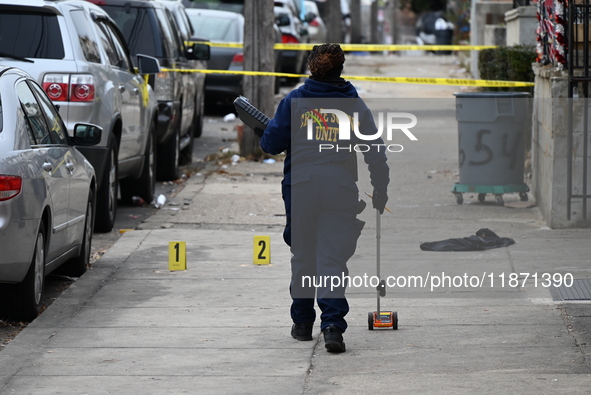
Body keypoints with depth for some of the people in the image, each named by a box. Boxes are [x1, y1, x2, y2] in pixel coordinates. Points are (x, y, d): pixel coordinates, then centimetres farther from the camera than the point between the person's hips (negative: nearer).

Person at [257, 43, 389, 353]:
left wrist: (262, 135, 27)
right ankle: (332, 325, -18)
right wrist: (380, 193, 17)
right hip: (341, 189, 0)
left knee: (303, 255, 14)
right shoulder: (356, 105, 9)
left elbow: (273, 143, 4)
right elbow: (375, 153, 9)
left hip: (300, 187, 0)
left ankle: (302, 322, 24)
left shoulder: (295, 100, 4)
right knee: (333, 258, -3)